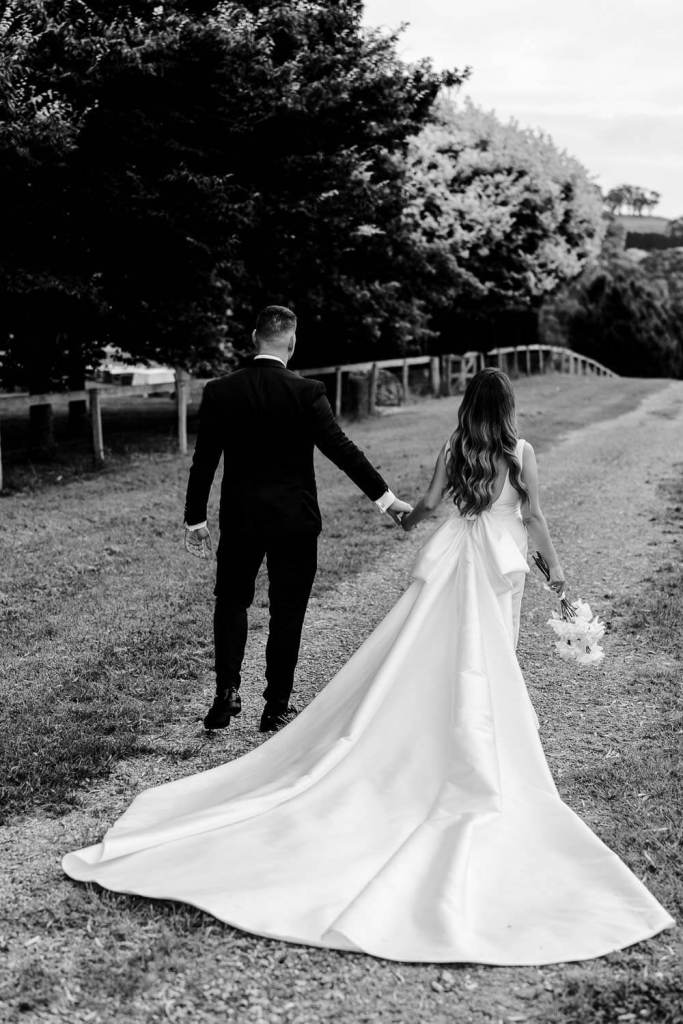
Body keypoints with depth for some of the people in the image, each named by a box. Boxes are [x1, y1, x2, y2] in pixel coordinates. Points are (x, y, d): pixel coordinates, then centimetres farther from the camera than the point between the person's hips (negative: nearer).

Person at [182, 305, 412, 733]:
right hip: (295, 520, -1)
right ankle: (277, 708, 16)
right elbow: (341, 448, -15)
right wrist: (385, 496, -11)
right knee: (287, 613, 9)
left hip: (240, 518, 2)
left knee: (231, 600, 20)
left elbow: (204, 460, -2)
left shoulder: (219, 392, -5)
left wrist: (195, 518, 6)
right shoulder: (307, 392, -11)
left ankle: (228, 691, 9)